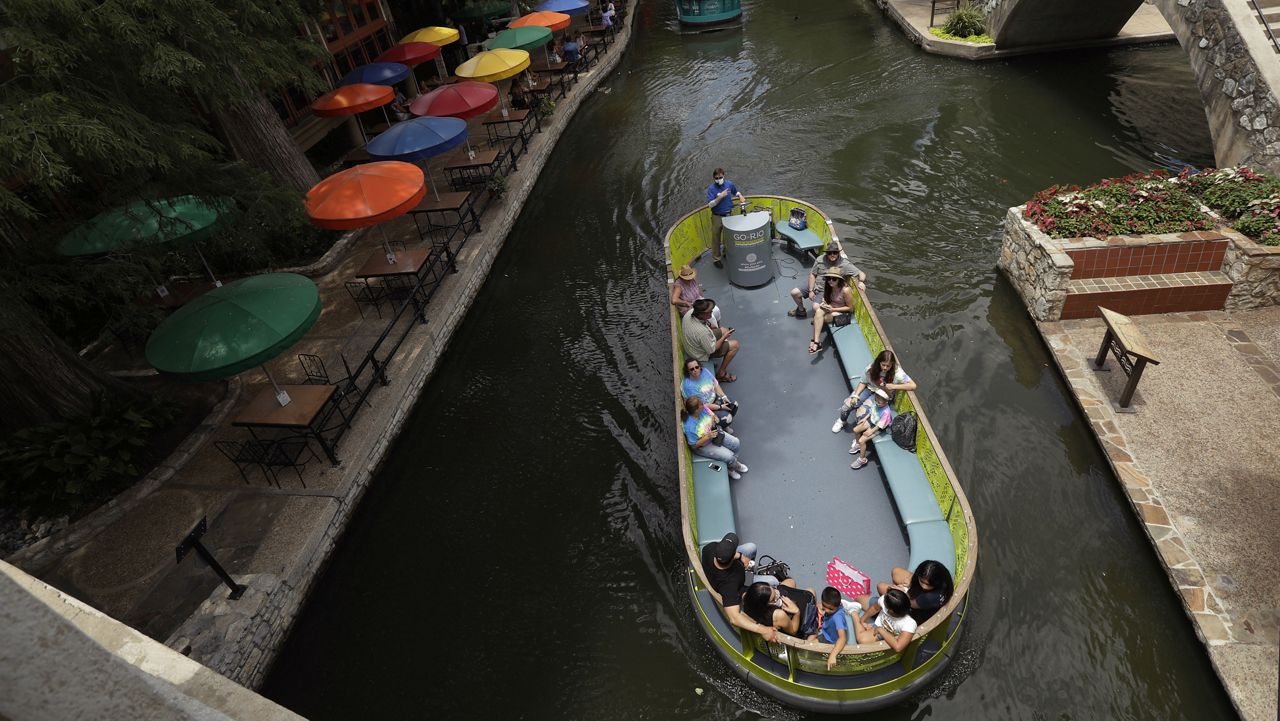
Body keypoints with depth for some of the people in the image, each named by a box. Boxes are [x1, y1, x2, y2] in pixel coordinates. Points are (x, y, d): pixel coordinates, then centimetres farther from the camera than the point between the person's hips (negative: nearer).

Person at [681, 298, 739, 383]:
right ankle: (721, 374, 12)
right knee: (735, 345, -1)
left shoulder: (690, 312, -22)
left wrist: (708, 325, -7)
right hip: (702, 355, -8)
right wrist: (724, 337, -14)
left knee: (725, 330, 20)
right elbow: (711, 350, -25)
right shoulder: (702, 331, -43)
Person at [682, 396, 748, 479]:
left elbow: (713, 416, 0)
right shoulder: (690, 426, -37)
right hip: (703, 446, -7)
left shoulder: (703, 408, -21)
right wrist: (708, 437, -33)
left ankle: (732, 463, 30)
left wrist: (714, 418, -24)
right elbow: (693, 446, -24)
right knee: (729, 456, -12)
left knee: (736, 443, 3)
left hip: (713, 432, 7)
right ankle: (736, 466, 25)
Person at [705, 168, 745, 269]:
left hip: (729, 215, 4)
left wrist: (740, 196, -1)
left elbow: (736, 192, 19)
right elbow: (710, 205, -22)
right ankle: (716, 259, 16)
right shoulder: (711, 189, -15)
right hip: (717, 217, -4)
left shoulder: (729, 184, -2)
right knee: (716, 238, 4)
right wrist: (720, 197, -30)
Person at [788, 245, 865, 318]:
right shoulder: (820, 259, -6)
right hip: (814, 285, 4)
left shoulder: (844, 264, -15)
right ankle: (801, 310, 23)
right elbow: (812, 275, 0)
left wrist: (861, 282, -36)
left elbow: (861, 273, -13)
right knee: (794, 292, -6)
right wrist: (811, 291, -7)